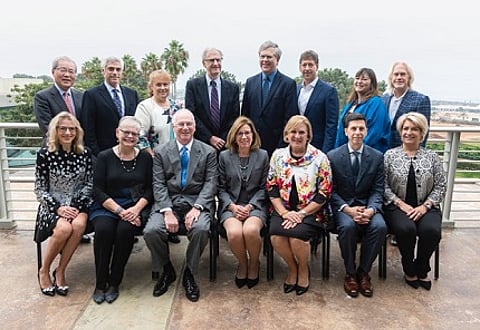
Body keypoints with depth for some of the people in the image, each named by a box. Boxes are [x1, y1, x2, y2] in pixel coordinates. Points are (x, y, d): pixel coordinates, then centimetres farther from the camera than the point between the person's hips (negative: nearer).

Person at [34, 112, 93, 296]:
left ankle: (60, 271, -11)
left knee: (79, 224, -31)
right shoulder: (45, 154, -5)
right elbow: (40, 189, -2)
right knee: (64, 228, -31)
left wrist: (77, 206, -10)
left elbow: (89, 184, 4)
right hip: (52, 206, -2)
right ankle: (44, 271, -4)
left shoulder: (85, 154, 1)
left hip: (78, 204, 2)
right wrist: (58, 208, -14)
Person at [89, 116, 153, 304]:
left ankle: (114, 282, -9)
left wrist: (136, 208, -15)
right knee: (103, 229, -29)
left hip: (136, 206, 0)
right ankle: (100, 283, -10)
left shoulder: (145, 157, 6)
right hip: (107, 206, 0)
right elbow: (98, 190, -2)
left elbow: (150, 189, 3)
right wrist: (119, 210, -15)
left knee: (125, 230, -29)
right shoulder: (105, 157, 3)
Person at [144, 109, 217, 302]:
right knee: (151, 231, -25)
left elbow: (210, 183, 0)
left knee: (201, 229, -32)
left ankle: (189, 273, -3)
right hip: (168, 202, 1)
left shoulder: (208, 152, 8)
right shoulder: (161, 151, 10)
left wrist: (196, 208, -16)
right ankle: (167, 270, 6)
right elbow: (159, 185, 2)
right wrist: (167, 211, -14)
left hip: (197, 202, -1)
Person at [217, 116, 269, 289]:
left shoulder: (263, 155, 8)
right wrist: (233, 206, -10)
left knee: (250, 230, -32)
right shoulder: (224, 156, 8)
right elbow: (221, 188, 6)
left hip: (255, 205, 0)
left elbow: (263, 187, 5)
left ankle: (254, 264, 1)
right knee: (234, 232, -31)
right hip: (230, 206, 1)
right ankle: (242, 263, 3)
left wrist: (249, 206, -10)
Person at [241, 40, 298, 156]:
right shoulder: (250, 82, 10)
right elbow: (244, 114, 11)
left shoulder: (288, 84, -3)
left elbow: (290, 119, -7)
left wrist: (282, 148, -12)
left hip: (276, 146, -3)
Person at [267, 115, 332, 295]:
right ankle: (292, 268, 7)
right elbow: (271, 189, 5)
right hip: (283, 210, 3)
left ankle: (303, 270, 6)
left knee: (297, 235, -29)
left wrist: (301, 213, -13)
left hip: (310, 211, -2)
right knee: (276, 235, -25)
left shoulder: (319, 158, -2)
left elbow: (324, 194, -4)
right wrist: (284, 213, -9)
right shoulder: (278, 155, 6)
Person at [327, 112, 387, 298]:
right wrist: (348, 209, -19)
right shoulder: (332, 156, -1)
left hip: (367, 206, 2)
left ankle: (363, 272, -6)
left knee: (380, 226, -29)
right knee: (348, 226, -33)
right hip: (342, 206, -2)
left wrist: (370, 209, -19)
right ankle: (350, 273, -9)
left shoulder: (377, 157, 4)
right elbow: (331, 191, -3)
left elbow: (377, 190, 2)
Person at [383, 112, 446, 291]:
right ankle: (409, 270, -3)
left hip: (425, 207, 2)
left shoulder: (432, 156, 9)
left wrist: (426, 205, -9)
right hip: (398, 206, -1)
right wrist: (401, 203, -11)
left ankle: (421, 269, 0)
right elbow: (383, 185, -2)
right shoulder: (390, 155, 4)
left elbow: (440, 186, 5)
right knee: (406, 229, -31)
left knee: (431, 230, -29)